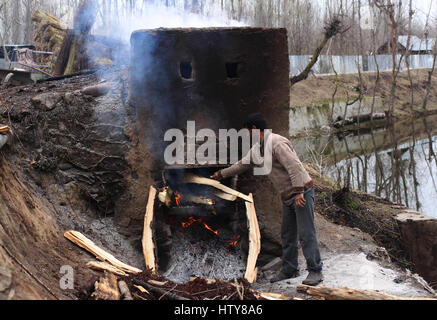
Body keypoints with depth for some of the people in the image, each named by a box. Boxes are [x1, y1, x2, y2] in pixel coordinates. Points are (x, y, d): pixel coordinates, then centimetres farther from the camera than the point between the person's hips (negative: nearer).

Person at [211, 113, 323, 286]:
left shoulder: (276, 143, -19)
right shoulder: (258, 149, 12)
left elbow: (294, 166, -27)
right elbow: (242, 164, 26)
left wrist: (299, 192, -30)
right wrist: (222, 174, 32)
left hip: (302, 191, -10)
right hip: (288, 196, 10)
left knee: (306, 233, -8)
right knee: (287, 234, 13)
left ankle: (315, 271, -3)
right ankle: (289, 269, 23)